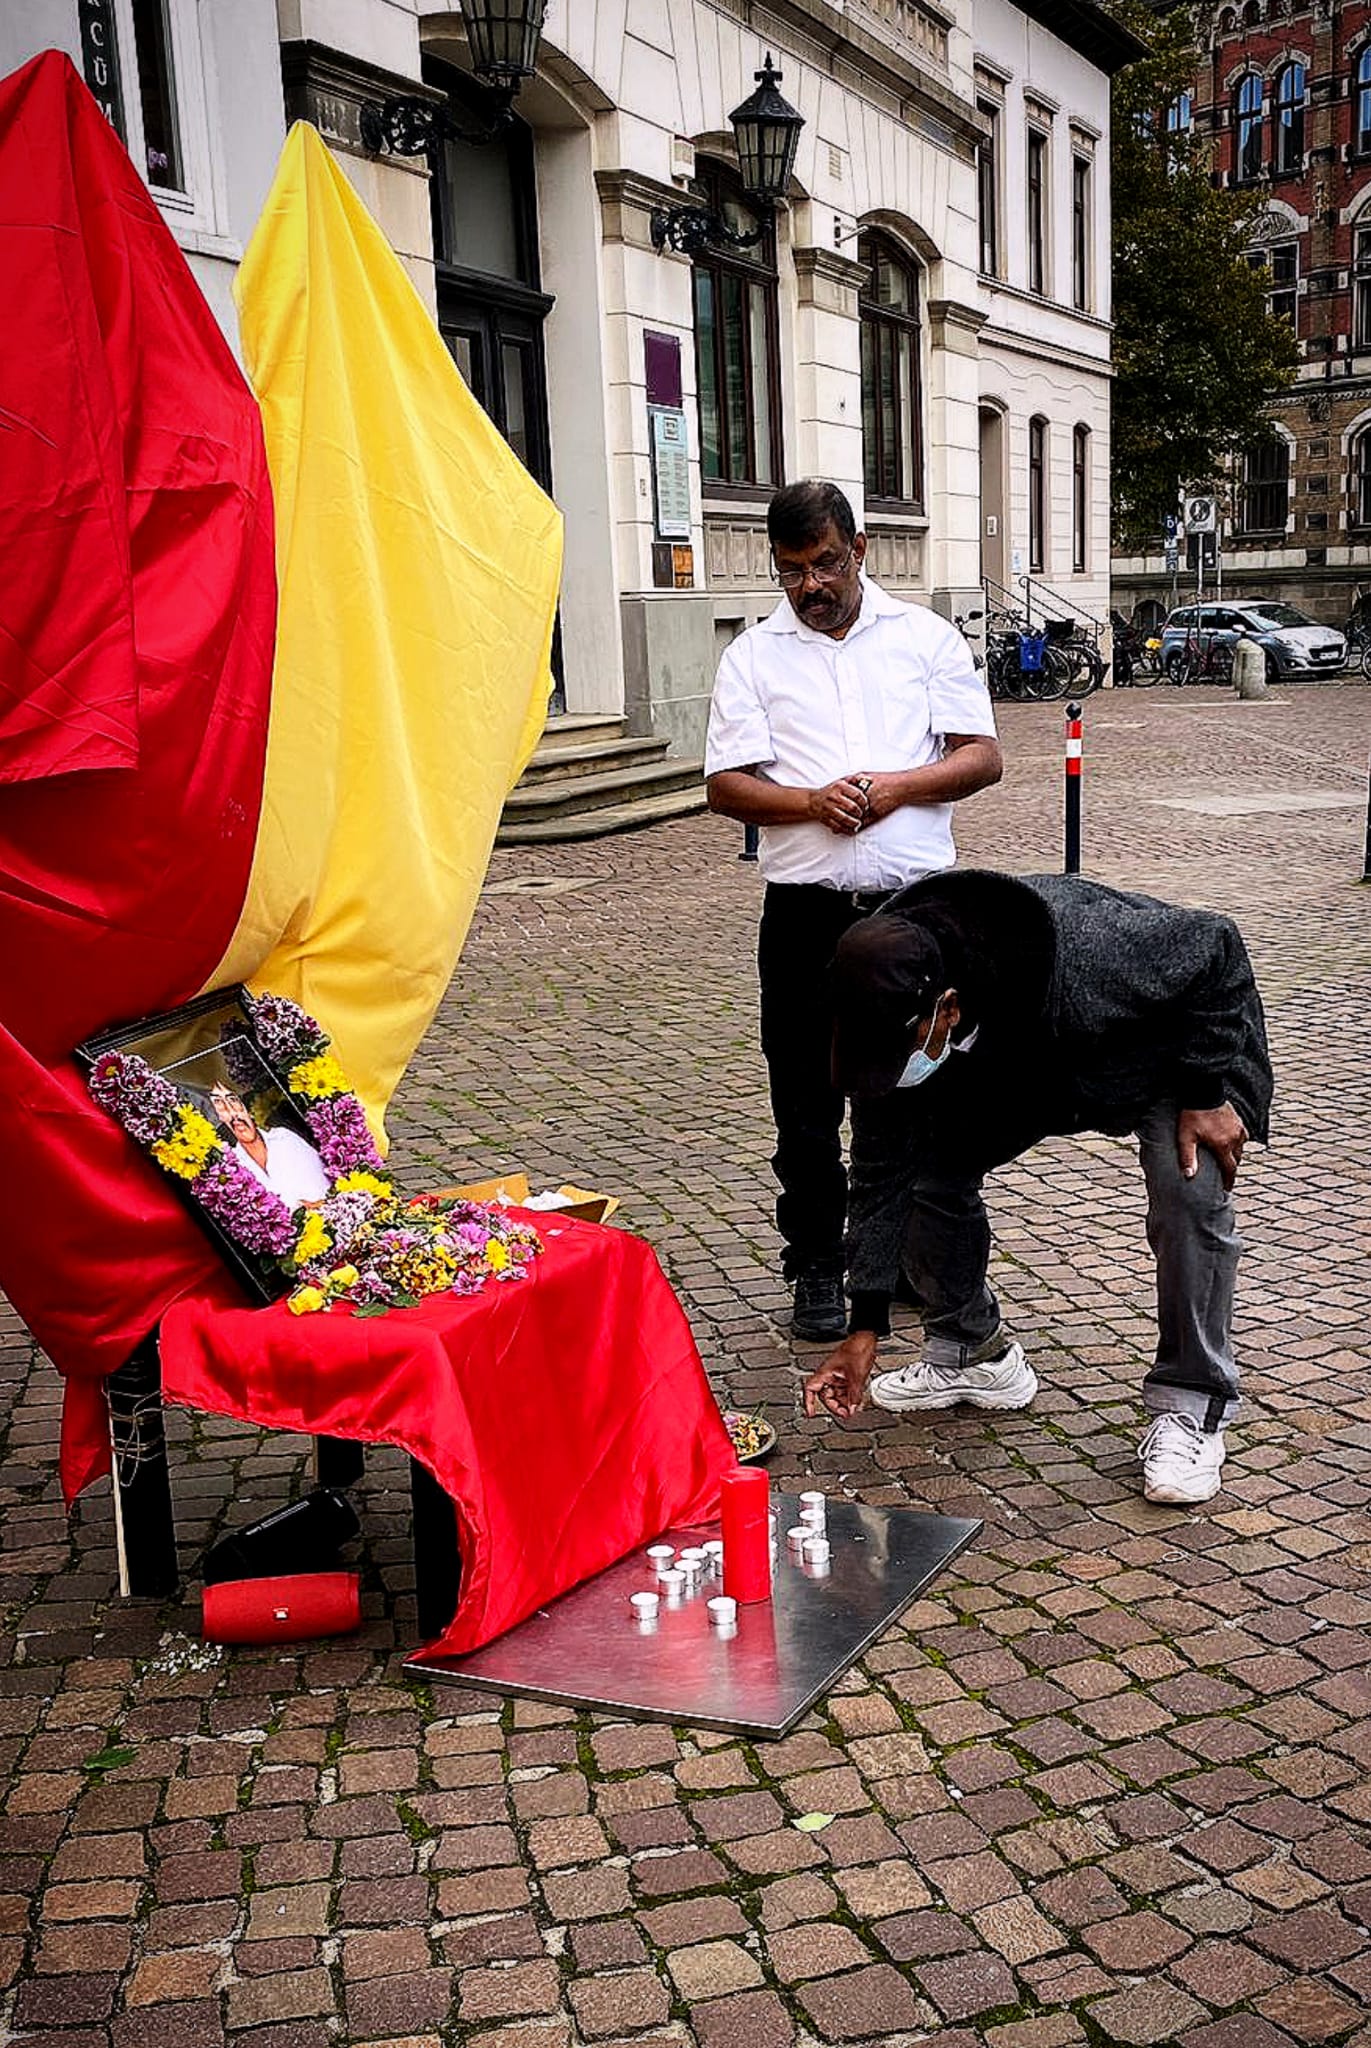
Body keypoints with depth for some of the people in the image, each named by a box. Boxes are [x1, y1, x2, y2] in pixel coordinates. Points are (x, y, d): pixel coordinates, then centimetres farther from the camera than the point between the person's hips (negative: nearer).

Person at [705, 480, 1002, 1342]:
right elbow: (726, 785, 1)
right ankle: (818, 1266, 19)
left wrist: (896, 787, -13)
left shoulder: (924, 635, 8)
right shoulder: (754, 655, 8)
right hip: (807, 909, 0)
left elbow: (984, 757, 4)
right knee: (808, 1099, 6)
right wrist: (810, 801, -17)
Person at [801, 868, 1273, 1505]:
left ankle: (1189, 1408, -12)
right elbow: (882, 1170, -19)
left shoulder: (1082, 956, -46)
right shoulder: (893, 1014, -28)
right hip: (1023, 1065, 5)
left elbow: (1216, 946, -28)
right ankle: (973, 1355, 14)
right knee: (929, 1170, -7)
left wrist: (1206, 1094, -26)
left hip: (1165, 1051, -4)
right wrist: (865, 1329, -19)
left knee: (1190, 1193, -27)